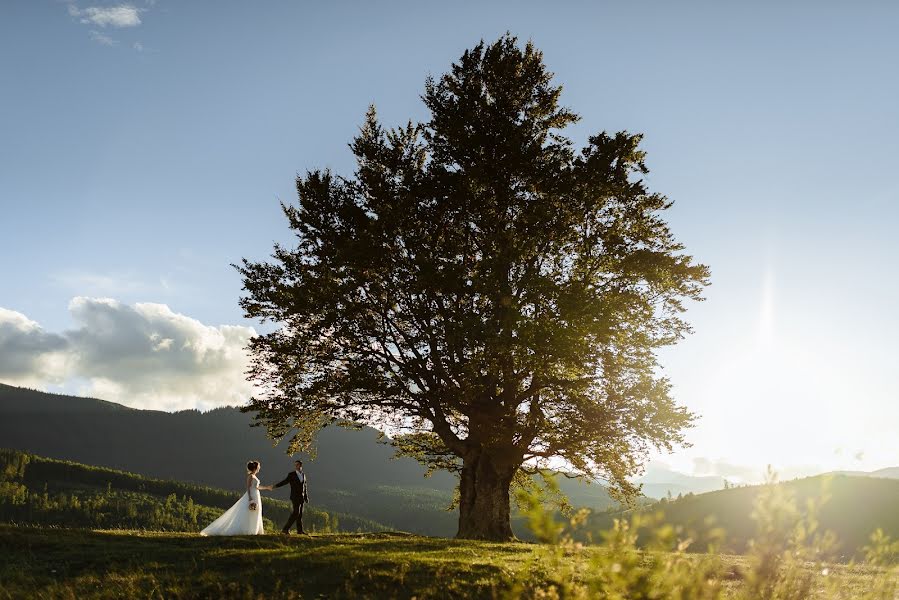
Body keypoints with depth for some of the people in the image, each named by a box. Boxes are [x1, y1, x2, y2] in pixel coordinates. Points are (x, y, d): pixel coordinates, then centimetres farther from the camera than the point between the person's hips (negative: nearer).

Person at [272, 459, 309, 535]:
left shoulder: (303, 475, 11)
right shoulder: (291, 474, -4)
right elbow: (284, 482, -11)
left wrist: (306, 497, 15)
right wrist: (274, 486, -24)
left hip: (302, 497, 5)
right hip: (295, 497, -5)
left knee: (300, 514, 7)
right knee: (296, 512, -14)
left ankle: (300, 530, 13)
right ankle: (286, 529, -12)